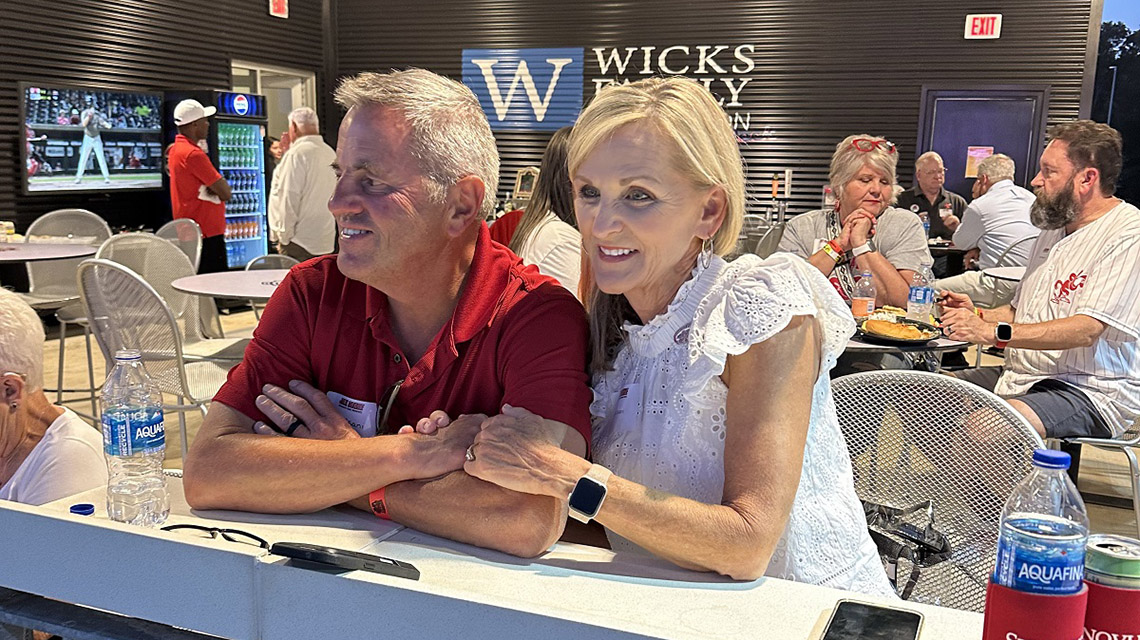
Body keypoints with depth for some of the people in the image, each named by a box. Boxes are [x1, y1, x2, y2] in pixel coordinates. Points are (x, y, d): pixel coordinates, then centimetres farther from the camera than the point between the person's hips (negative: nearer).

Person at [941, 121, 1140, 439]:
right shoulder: (1055, 228, 19)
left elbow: (1086, 329, -24)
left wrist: (993, 332, -30)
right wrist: (978, 315, 3)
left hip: (1089, 389, -9)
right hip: (1022, 376, 9)